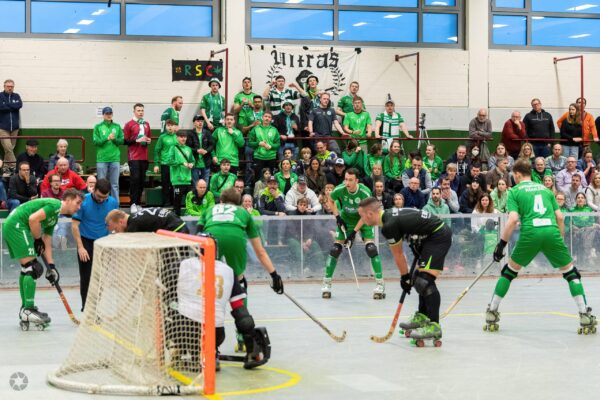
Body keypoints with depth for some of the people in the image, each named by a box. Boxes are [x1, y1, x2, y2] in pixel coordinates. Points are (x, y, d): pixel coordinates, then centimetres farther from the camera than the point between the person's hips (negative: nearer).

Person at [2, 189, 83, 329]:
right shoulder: (55, 205, -9)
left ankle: (25, 309, 26)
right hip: (17, 226, -11)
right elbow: (33, 219, -20)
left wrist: (51, 266, 15)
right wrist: (38, 240, -6)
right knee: (32, 268, -10)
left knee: (26, 269, 18)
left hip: (10, 227, 11)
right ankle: (28, 310, -9)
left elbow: (47, 244, 22)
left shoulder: (54, 216, 22)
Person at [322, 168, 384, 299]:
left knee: (371, 248, -17)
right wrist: (337, 217, -10)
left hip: (363, 220, -2)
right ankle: (326, 284, 5)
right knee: (335, 249, -8)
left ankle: (380, 284, -8)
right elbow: (331, 200, 0)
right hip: (346, 220, 2)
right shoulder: (339, 190, -24)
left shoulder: (365, 193, -30)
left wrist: (354, 232, -22)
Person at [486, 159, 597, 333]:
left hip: (530, 233, -2)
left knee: (509, 271, 17)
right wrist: (560, 240, 26)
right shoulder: (545, 189, 25)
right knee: (570, 272, 15)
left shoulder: (514, 191, 13)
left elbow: (513, 219, -2)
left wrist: (501, 244, 3)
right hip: (552, 232, 2)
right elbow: (560, 217, 17)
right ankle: (585, 316, 6)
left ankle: (491, 313, 18)